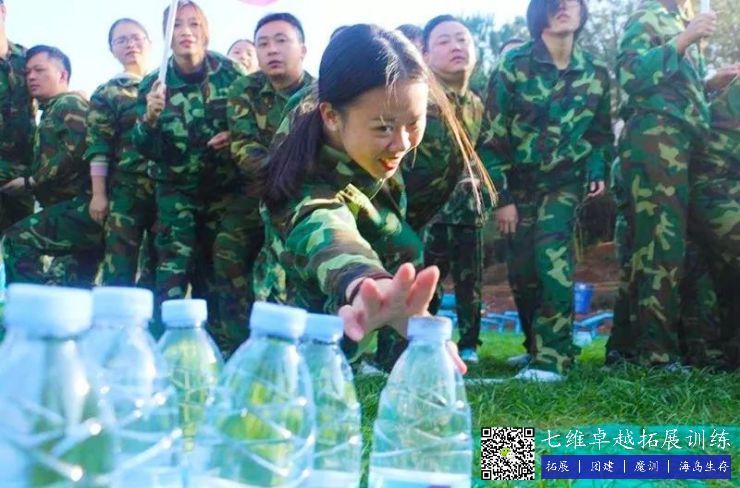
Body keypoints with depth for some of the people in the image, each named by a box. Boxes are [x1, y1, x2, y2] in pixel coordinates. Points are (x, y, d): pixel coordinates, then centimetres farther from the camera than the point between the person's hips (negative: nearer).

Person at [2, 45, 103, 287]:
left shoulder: (70, 105, 0)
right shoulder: (50, 112, 28)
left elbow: (74, 152, -16)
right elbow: (45, 162, 21)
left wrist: (30, 182, -10)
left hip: (80, 206, -10)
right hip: (75, 208, 10)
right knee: (76, 288, 8)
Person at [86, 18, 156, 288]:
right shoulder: (107, 93, 5)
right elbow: (98, 147, -2)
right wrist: (98, 194, -9)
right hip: (127, 188, -3)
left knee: (157, 264, 7)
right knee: (120, 268, -7)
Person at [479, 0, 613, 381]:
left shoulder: (595, 73, -2)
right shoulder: (513, 66, -11)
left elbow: (601, 131, 12)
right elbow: (491, 136, -12)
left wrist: (597, 170, -5)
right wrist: (502, 197, -15)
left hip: (565, 182, 0)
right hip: (519, 182, 0)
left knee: (552, 256, -20)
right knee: (520, 269, 1)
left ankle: (552, 356, -16)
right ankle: (537, 345, 22)